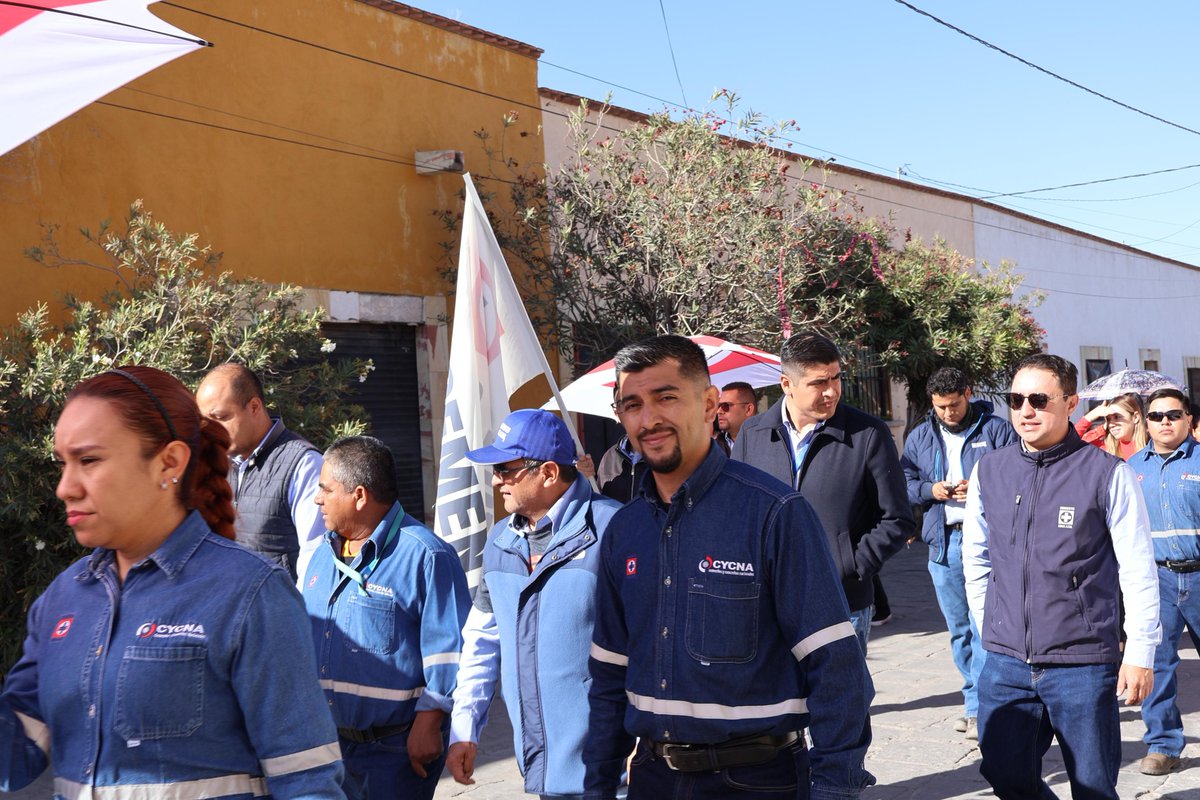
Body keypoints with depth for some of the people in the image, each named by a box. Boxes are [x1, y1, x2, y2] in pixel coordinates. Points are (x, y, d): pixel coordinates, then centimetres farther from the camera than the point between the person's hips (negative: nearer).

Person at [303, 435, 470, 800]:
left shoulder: (425, 555, -15)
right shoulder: (325, 553, 11)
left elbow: (447, 648, -16)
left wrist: (428, 724, -17)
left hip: (396, 746, -7)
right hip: (328, 739, 7)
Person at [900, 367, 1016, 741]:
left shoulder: (996, 429, 0)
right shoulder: (919, 437, 12)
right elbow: (904, 484, 13)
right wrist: (930, 490, -7)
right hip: (943, 541, 5)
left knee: (985, 623, -9)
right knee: (958, 628, 12)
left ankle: (980, 706, -5)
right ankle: (978, 701, 23)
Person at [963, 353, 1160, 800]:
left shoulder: (1107, 473, -7)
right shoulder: (989, 470, 4)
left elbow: (1138, 572, -5)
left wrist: (1140, 654, -6)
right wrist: (989, 628, 12)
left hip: (1083, 664, -3)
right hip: (1005, 663, 4)